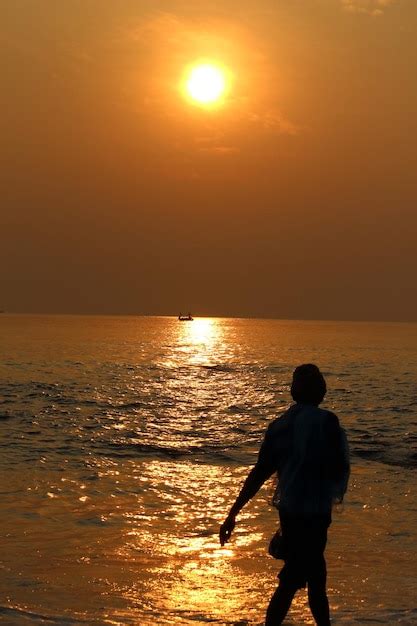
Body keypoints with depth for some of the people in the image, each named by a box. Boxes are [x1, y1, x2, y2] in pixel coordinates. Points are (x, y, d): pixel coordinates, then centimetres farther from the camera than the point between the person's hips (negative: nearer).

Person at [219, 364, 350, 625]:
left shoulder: (279, 425, 3)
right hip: (315, 512, -7)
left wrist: (233, 513, 5)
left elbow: (259, 473, 2)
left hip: (288, 510, 7)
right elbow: (339, 471, -17)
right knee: (293, 579, -1)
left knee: (315, 573, 21)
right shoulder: (327, 422, -14)